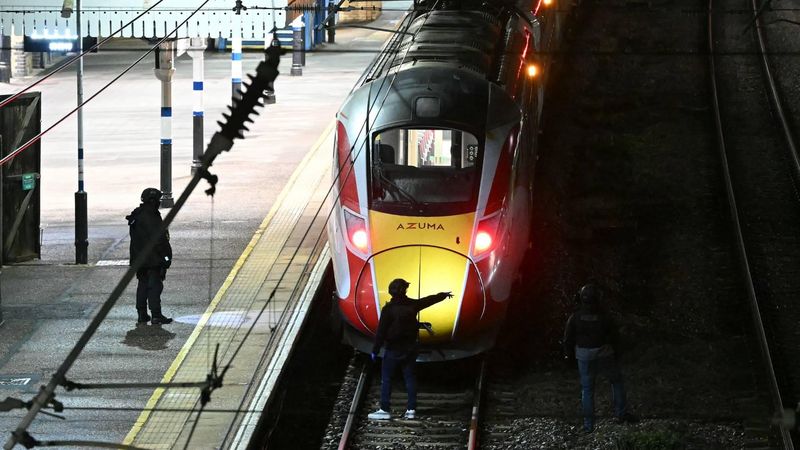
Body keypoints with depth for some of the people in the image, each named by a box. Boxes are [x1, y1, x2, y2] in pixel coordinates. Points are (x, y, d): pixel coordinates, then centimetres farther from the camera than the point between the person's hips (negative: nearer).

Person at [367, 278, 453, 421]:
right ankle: (411, 409, 11)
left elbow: (381, 331, -14)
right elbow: (429, 300, 18)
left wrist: (375, 350, -7)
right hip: (410, 348, 5)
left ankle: (384, 410, -5)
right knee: (410, 378, 11)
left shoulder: (388, 309, -14)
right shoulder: (412, 305, -1)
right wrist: (443, 295, 36)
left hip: (393, 349, -5)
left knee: (386, 378, -1)